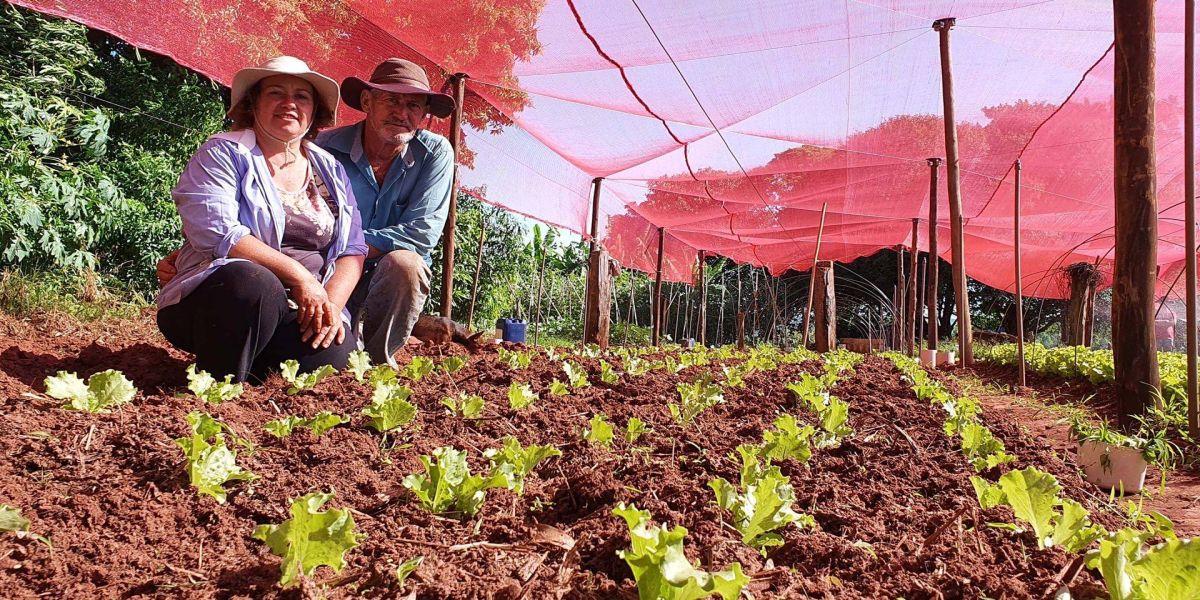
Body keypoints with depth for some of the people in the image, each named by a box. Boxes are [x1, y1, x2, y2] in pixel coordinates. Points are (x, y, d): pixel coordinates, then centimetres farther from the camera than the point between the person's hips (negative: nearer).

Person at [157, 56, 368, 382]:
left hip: (300, 317, 4)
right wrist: (299, 275, -18)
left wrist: (332, 304, -10)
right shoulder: (223, 154, 3)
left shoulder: (331, 170, 17)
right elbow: (215, 230, -13)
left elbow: (352, 250, 10)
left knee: (336, 355, -29)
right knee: (254, 282, -38)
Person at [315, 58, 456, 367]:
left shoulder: (436, 153, -7)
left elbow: (424, 233, -15)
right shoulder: (327, 148, -9)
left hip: (396, 283, 2)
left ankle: (376, 356, -10)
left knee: (404, 263, -33)